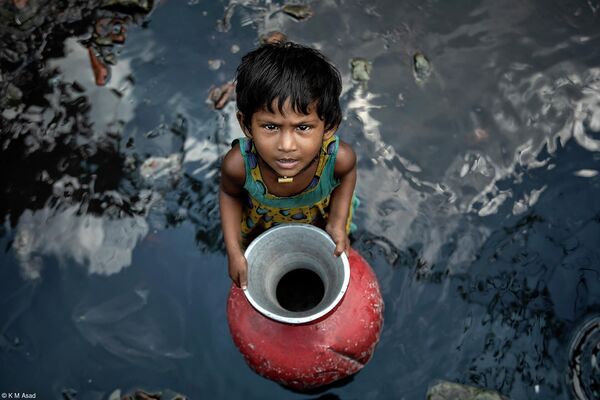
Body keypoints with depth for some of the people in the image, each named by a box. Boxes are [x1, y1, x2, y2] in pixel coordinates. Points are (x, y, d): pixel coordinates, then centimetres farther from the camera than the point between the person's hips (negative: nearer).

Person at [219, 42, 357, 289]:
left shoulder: (339, 157, -42)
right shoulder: (238, 164, -42)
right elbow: (230, 194, -16)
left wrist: (338, 223, -20)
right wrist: (234, 252, -18)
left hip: (320, 218, 1)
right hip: (262, 222, 0)